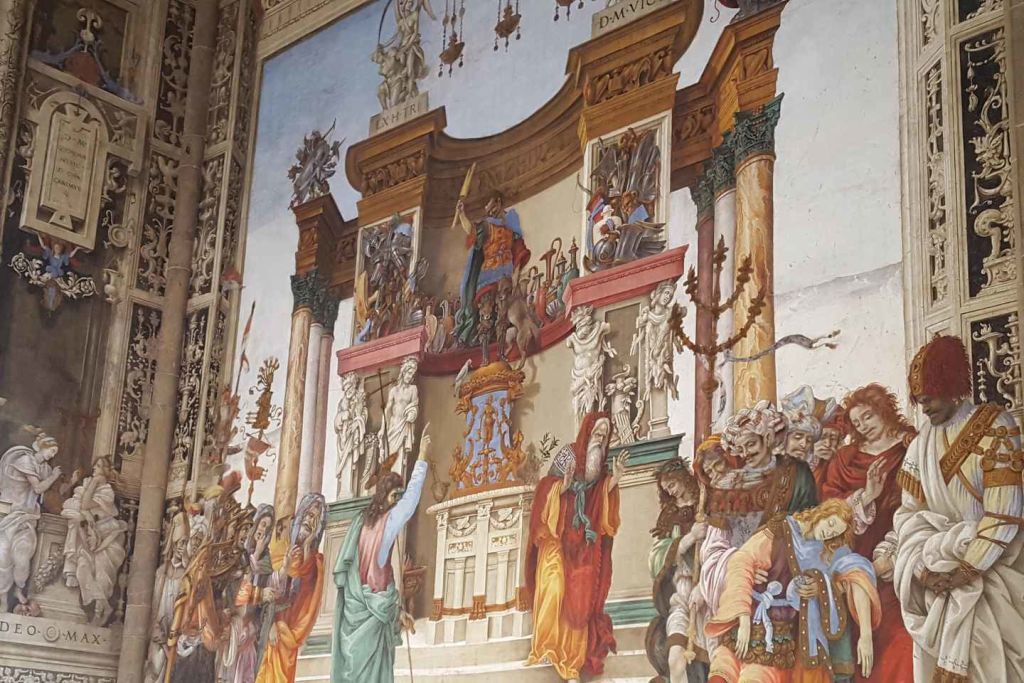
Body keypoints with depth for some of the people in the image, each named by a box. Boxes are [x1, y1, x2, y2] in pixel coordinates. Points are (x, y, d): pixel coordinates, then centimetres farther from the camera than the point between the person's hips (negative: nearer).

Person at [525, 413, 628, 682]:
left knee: (581, 594, -2)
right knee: (554, 587, -15)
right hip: (560, 535, -4)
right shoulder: (567, 454, 1)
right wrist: (564, 484, -22)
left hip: (586, 541, 4)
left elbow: (604, 505, 7)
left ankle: (574, 657, -1)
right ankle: (549, 648, -9)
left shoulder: (603, 464, 12)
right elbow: (548, 490, -3)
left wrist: (615, 478, -5)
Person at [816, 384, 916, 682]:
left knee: (897, 634, -11)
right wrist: (865, 497, -11)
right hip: (858, 559, 3)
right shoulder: (846, 458, 14)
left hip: (897, 557, -3)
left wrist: (892, 552, -13)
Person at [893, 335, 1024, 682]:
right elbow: (910, 512, 4)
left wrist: (966, 571, -17)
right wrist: (923, 566, -12)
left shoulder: (995, 427, -12)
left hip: (993, 571, -4)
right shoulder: (921, 444, 5)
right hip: (939, 573, 5)